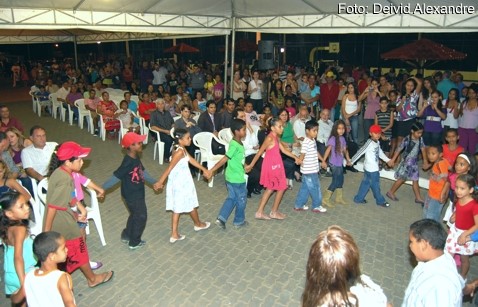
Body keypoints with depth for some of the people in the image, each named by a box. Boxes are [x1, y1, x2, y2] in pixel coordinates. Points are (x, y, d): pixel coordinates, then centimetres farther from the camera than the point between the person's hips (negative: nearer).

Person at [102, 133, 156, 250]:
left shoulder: (135, 158, 0)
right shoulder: (128, 163, -29)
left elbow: (142, 172, 13)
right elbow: (116, 176, -25)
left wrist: (154, 182, 19)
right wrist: (102, 188, -19)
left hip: (137, 193, 9)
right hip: (132, 196, -9)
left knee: (135, 215, 24)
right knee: (141, 217, 6)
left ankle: (126, 236, 42)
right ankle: (134, 242, 23)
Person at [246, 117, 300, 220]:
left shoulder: (276, 137, 9)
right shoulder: (270, 138, -20)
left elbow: (283, 150, 13)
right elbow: (260, 152, -17)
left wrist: (295, 157, 8)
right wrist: (251, 165, -13)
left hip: (275, 166, 9)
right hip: (272, 166, -9)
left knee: (270, 189, 16)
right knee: (282, 187, 5)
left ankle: (259, 212, 21)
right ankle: (274, 212, 18)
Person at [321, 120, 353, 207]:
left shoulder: (342, 138, 6)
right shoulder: (333, 139, -17)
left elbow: (345, 150, 15)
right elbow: (328, 150, -22)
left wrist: (348, 160, 15)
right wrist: (323, 161, -26)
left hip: (340, 163, 8)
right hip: (334, 164, -8)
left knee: (340, 180, 17)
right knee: (335, 182, -3)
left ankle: (339, 198, 33)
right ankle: (326, 199, 6)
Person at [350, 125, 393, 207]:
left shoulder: (377, 142, 5)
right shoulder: (369, 143, -23)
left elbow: (380, 152, 17)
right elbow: (360, 152, -23)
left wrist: (388, 160, 15)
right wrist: (351, 161, -22)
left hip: (374, 168, 9)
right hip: (371, 169, -9)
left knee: (365, 183, 17)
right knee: (375, 185, 8)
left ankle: (358, 199, 27)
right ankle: (380, 201, 23)